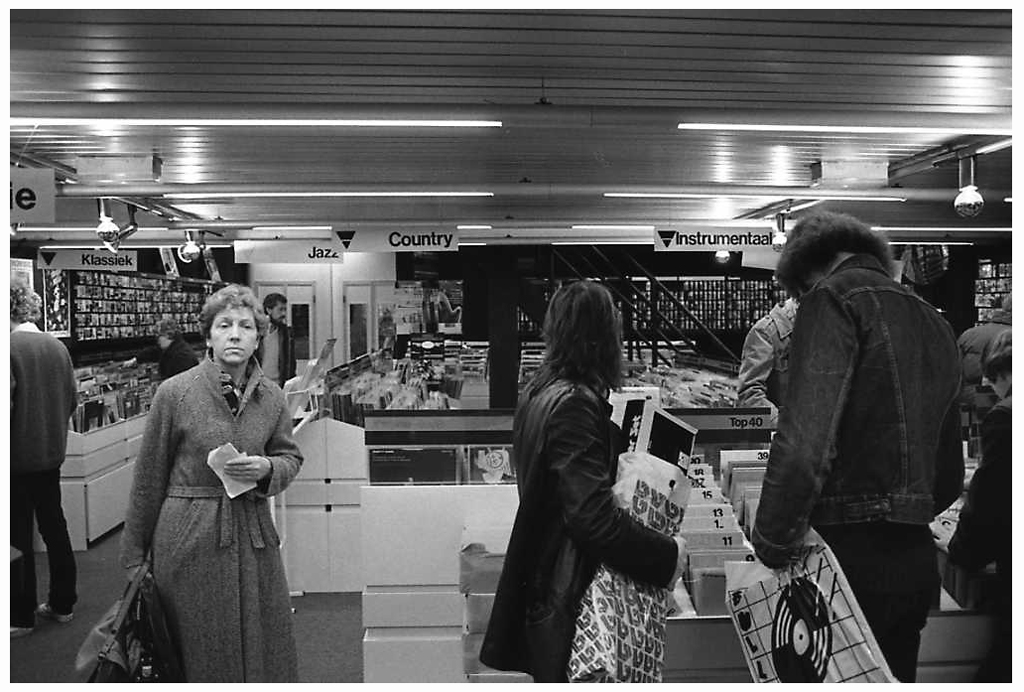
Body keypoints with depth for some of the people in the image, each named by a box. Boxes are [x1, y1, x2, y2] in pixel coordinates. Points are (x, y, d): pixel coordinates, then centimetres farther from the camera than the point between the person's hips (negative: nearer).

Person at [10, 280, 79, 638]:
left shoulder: (11, 347, -17)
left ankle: (21, 616, 13)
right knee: (54, 525, 15)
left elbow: (6, 403, -21)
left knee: (19, 535, 4)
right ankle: (62, 603, 25)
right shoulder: (57, 346, 3)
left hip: (19, 455, -6)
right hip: (52, 452, 6)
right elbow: (72, 399, 8)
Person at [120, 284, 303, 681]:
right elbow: (149, 478, -1)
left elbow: (291, 457, 14)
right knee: (200, 656, 10)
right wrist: (133, 556, 3)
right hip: (188, 539, -3)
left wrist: (267, 468, -10)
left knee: (266, 650, 11)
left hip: (255, 537, 3)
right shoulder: (174, 392, -7)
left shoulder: (272, 397, 1)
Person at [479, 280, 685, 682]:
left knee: (551, 676, 20)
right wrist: (667, 558, -17)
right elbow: (594, 517, -26)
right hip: (567, 594, -9)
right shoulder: (573, 404, -22)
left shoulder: (538, 393, 7)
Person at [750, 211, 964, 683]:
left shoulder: (836, 297, -8)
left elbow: (805, 437, -22)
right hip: (918, 561, 8)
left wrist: (773, 546, -15)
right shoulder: (936, 325, 17)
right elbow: (950, 476, 20)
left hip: (853, 555, -8)